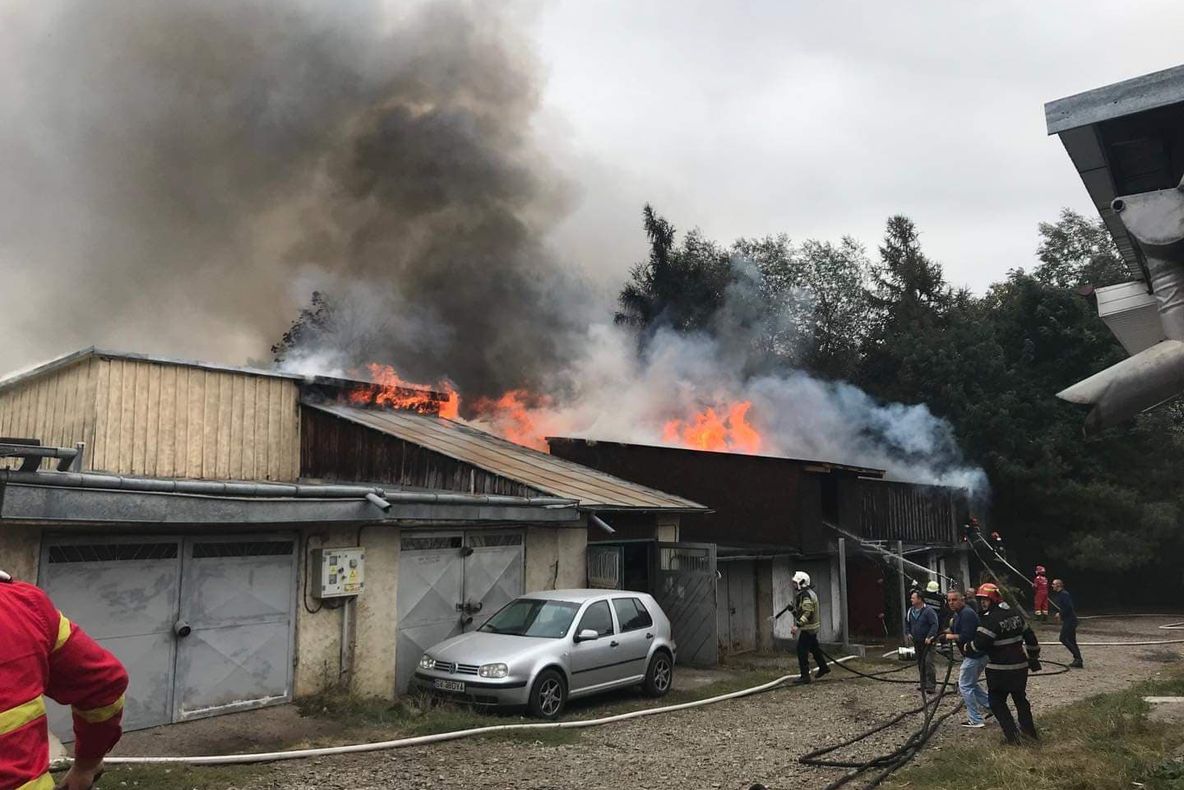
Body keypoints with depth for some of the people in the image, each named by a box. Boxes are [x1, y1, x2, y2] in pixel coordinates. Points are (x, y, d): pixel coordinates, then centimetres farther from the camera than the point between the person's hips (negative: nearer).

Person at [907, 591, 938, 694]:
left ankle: (931, 685, -10)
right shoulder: (911, 611, 9)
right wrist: (909, 633, 13)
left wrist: (929, 637, -24)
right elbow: (908, 624, 25)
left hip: (928, 642, -8)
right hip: (917, 642, 8)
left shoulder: (928, 610, -14)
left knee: (928, 662, -15)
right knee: (920, 664, 13)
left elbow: (934, 624, -18)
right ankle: (924, 684, 23)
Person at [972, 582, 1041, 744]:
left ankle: (1012, 734, 0)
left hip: (1000, 670, -8)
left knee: (997, 701, 6)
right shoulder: (1015, 614, 6)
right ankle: (1029, 730, 29)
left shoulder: (990, 618, -20)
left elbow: (980, 644, -25)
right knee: (1020, 697, 23)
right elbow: (1030, 636, 15)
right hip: (1020, 666, 8)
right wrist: (1034, 657, 25)